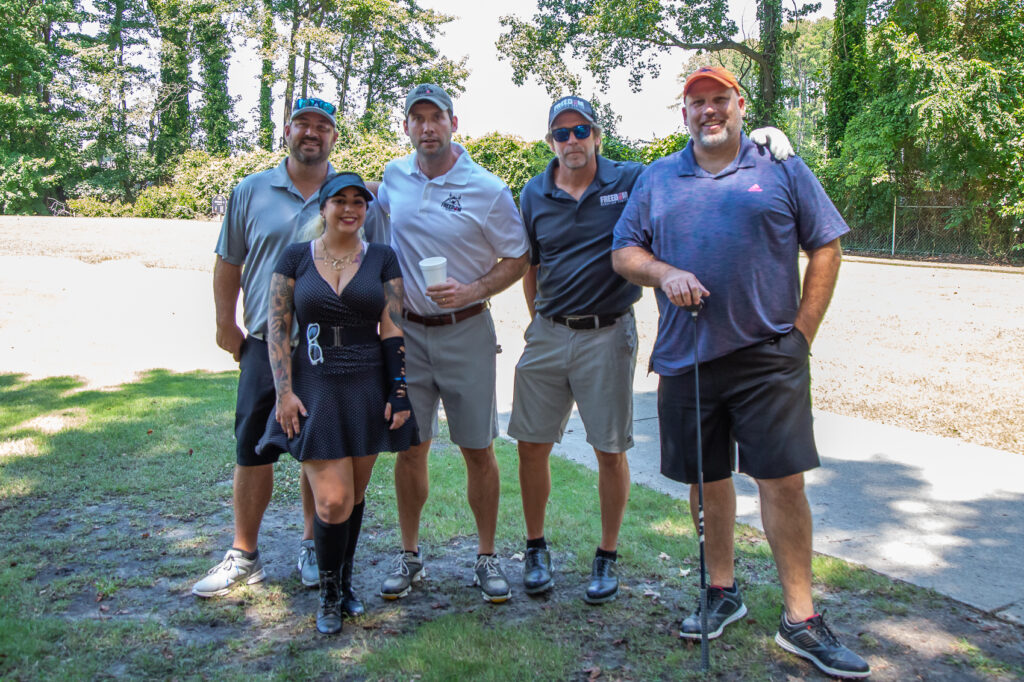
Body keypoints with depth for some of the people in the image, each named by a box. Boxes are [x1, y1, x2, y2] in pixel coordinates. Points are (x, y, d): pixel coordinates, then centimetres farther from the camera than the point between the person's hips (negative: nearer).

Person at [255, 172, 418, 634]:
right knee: (332, 501, -9)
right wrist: (285, 392, -7)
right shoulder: (295, 259, 5)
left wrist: (399, 394, -3)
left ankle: (346, 584, 30)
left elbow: (393, 332, 3)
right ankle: (328, 595, 15)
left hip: (369, 389, 1)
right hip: (316, 389, -1)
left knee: (354, 496, 9)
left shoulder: (382, 259, 6)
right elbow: (277, 328, 1)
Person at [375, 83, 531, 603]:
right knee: (409, 447, 7)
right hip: (406, 330, 3)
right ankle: (409, 556, 22)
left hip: (465, 331, -2)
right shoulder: (394, 176, 4)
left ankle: (487, 559, 18)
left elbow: (518, 259, -2)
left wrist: (473, 290, -17)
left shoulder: (488, 190, -7)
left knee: (478, 449, 3)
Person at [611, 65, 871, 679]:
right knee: (707, 478, 12)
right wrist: (665, 273, -10)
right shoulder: (658, 179, 12)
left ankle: (801, 619, 10)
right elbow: (623, 253, 11)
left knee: (783, 481, -3)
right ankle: (722, 592, 31)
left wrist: (802, 331, -2)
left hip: (768, 357, -2)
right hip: (685, 357, 3)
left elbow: (827, 247, 5)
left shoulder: (782, 170, 5)